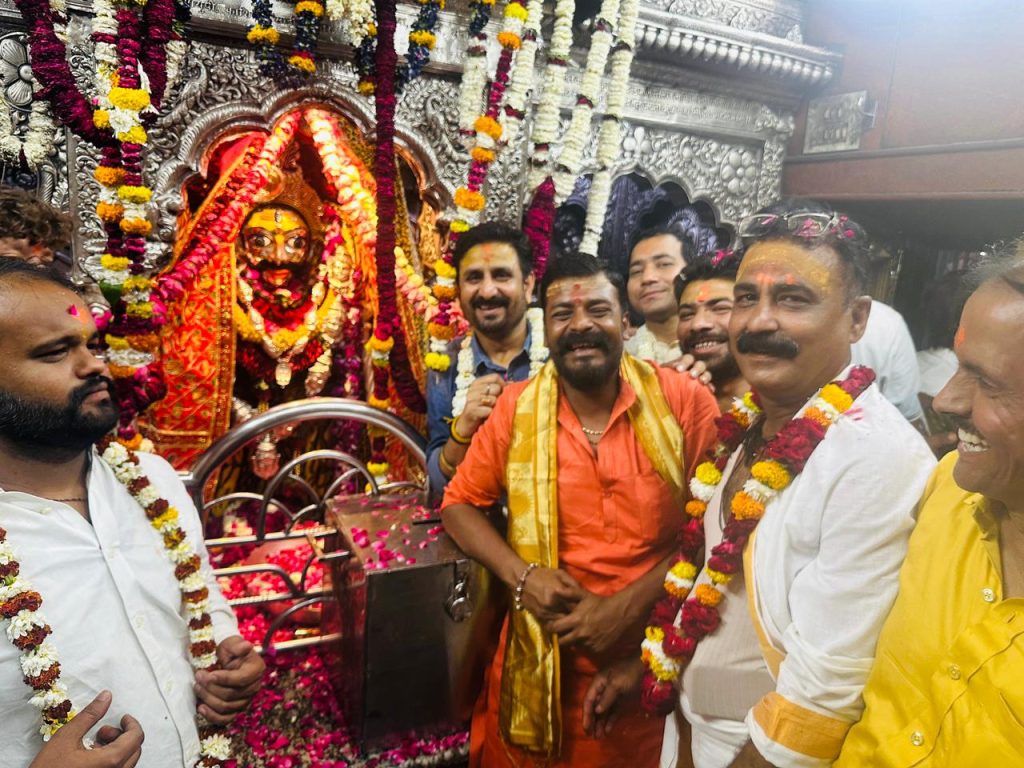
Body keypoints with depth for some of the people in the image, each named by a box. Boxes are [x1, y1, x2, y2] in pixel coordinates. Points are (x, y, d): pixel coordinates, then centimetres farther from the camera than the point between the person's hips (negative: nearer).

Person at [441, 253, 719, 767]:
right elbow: (460, 502, 3)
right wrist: (521, 576, -13)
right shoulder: (515, 409, -5)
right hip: (542, 660, 2)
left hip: (654, 659, -1)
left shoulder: (684, 401, -10)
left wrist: (629, 605, -15)